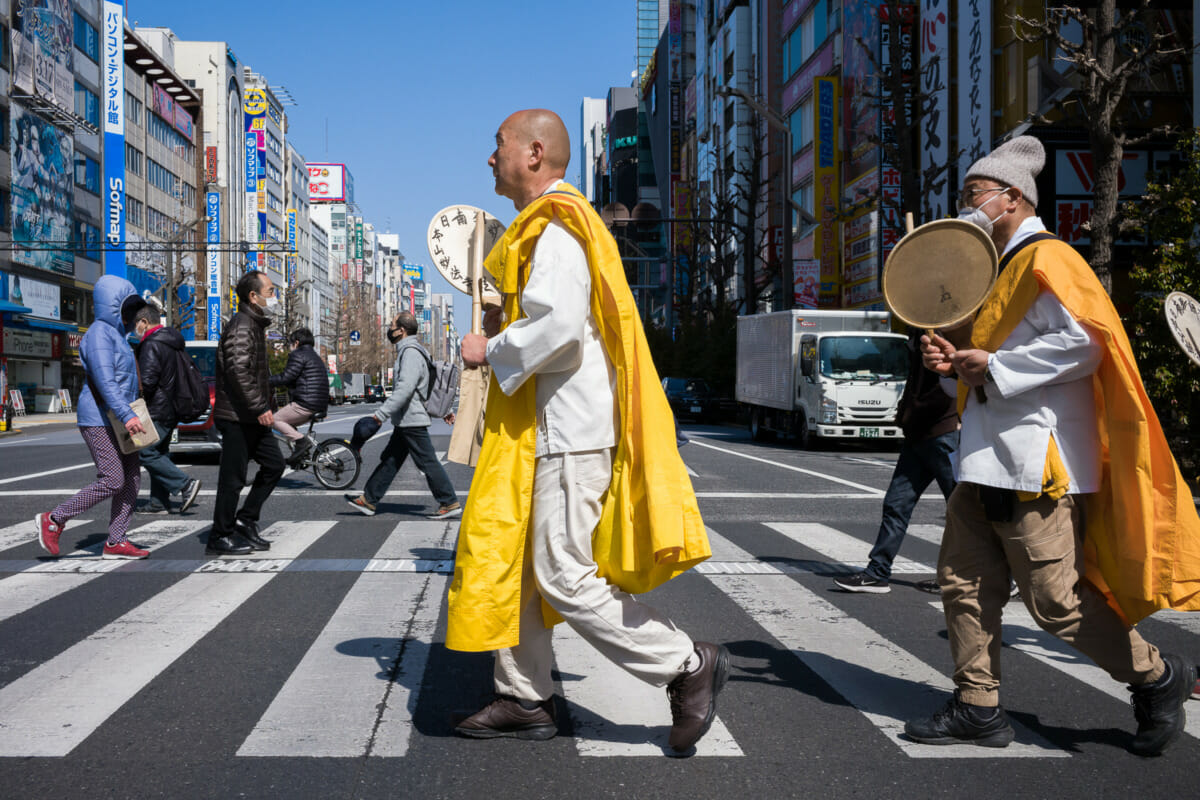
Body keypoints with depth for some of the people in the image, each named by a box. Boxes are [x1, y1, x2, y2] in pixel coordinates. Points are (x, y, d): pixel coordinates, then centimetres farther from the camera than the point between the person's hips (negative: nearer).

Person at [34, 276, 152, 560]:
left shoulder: (116, 333, 17)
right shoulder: (99, 334, -14)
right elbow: (104, 380, -26)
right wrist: (127, 415, -33)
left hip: (116, 419, 10)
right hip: (98, 419, -10)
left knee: (132, 477, 4)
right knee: (112, 480, -13)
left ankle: (116, 542, 7)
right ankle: (53, 520, 1)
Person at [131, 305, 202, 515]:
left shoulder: (151, 345, -15)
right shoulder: (175, 343, 14)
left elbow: (147, 381, -21)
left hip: (157, 410, -10)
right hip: (172, 408, 10)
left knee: (147, 453, -7)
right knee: (159, 452, 12)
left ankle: (185, 484, -14)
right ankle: (159, 503, 13)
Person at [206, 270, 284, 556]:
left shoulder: (254, 324, 18)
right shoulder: (241, 326, -15)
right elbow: (238, 370, -25)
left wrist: (262, 407, 19)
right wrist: (260, 407, -23)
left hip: (251, 417, 10)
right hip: (237, 417, -10)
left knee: (274, 464, 12)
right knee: (233, 477, -3)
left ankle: (245, 521, 18)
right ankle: (220, 538, 6)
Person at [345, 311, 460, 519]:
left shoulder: (411, 352, -17)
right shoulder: (410, 351, 16)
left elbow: (405, 388, -28)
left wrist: (381, 414, -28)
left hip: (412, 421, -11)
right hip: (405, 422, 11)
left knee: (428, 463, -5)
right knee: (389, 460, 13)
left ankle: (450, 503, 1)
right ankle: (368, 500, 18)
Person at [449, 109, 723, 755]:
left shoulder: (555, 229, -14)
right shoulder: (541, 227, 20)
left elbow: (560, 326, -26)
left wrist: (492, 350, -13)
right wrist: (506, 325, 13)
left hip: (568, 429, -11)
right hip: (539, 424, 11)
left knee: (563, 575, -9)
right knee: (510, 561, 12)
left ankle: (688, 665, 3)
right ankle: (525, 699, 21)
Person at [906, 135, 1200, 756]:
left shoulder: (1047, 259, -9)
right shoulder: (1001, 269, 22)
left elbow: (1082, 343, -21)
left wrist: (993, 367, -17)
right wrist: (956, 363, 9)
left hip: (1036, 462, -10)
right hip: (988, 460, 10)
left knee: (1054, 600, -4)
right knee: (964, 582, 6)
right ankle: (978, 709, 14)